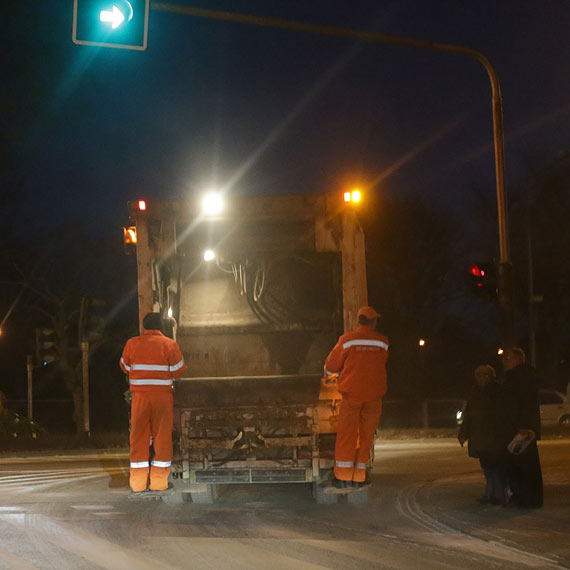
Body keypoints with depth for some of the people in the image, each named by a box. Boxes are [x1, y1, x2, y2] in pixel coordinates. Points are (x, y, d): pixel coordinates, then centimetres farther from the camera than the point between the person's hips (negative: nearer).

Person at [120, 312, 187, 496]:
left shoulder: (132, 344, 2)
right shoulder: (169, 345, -3)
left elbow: (125, 368, 13)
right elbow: (178, 371, -1)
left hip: (140, 397, 2)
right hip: (162, 396, -1)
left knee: (139, 438, 7)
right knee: (162, 437, 6)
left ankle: (138, 484, 7)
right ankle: (159, 482, 6)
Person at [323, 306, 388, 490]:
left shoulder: (347, 340, -4)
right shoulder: (382, 342, 2)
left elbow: (332, 364, 5)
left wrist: (329, 373, 29)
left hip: (352, 393, -2)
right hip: (374, 394, 2)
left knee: (346, 435, 2)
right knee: (366, 436, 9)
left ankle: (344, 476, 0)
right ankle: (359, 476, 10)